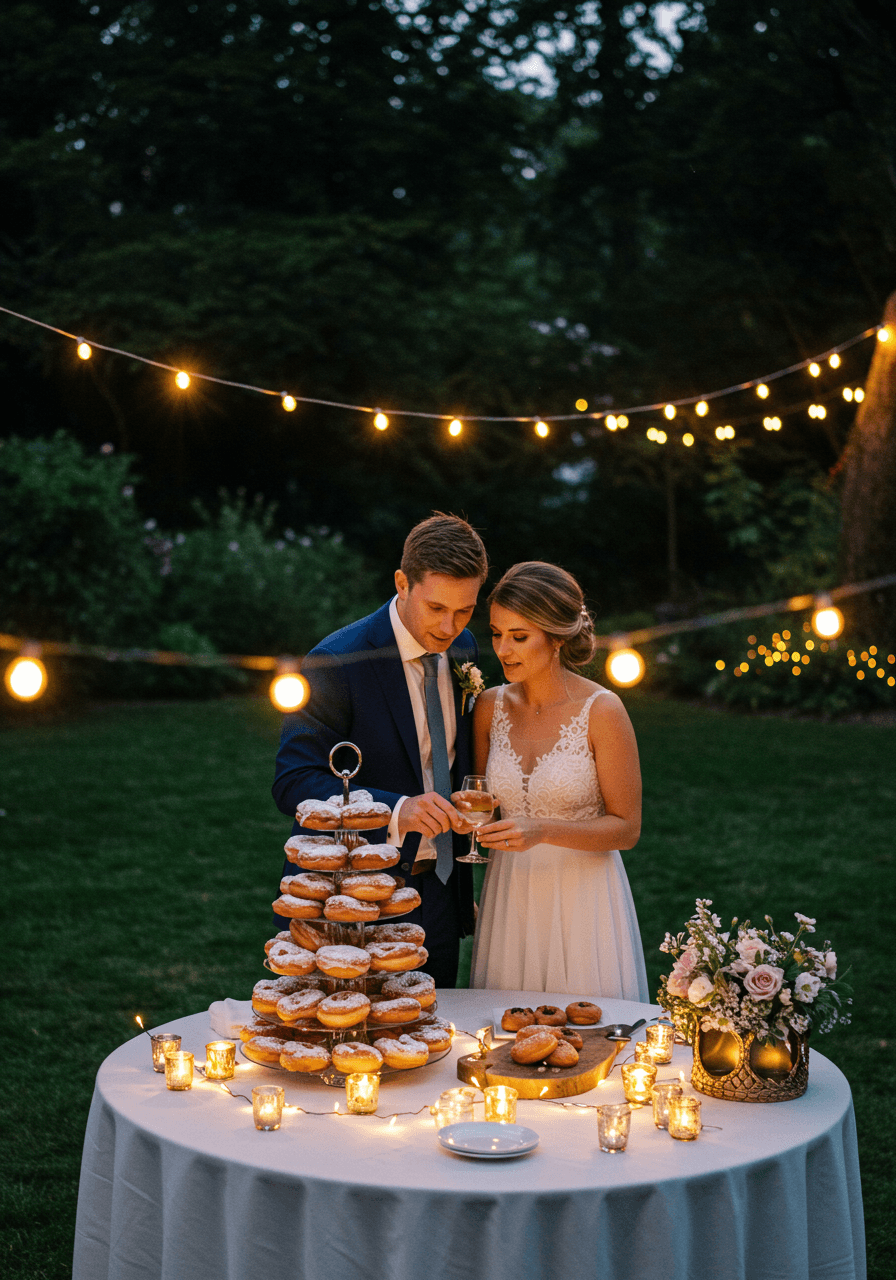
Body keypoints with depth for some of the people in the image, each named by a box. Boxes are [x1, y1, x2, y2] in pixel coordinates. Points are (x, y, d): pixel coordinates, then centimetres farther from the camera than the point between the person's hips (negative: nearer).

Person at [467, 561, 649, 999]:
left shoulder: (601, 711, -12)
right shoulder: (490, 706, 1)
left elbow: (626, 828, -8)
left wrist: (543, 831, -21)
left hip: (583, 897, -4)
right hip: (509, 897, 4)